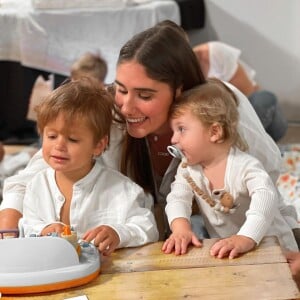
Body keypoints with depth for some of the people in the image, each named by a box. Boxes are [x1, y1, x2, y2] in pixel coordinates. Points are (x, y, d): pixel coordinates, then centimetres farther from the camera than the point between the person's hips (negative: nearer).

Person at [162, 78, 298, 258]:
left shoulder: (245, 166, -21)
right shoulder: (188, 168, -1)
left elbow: (265, 199, -36)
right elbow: (177, 198, -11)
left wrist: (246, 238, -53)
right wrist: (181, 228, -33)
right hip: (224, 250, 5)